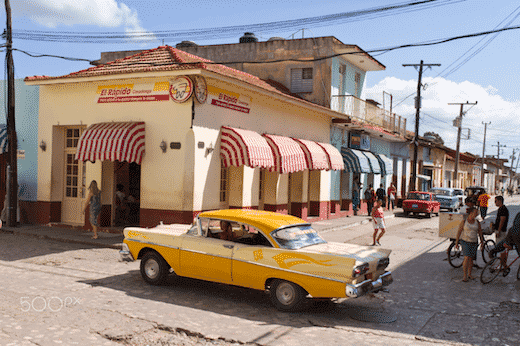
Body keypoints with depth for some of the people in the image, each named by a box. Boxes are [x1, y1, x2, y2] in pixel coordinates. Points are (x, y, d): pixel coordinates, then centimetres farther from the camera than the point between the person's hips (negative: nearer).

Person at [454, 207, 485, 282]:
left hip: (474, 242, 4)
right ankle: (465, 276, -10)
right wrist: (456, 242, -2)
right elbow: (459, 232, -2)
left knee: (471, 259, 8)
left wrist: (482, 241, 8)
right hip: (465, 241, -4)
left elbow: (480, 232, 12)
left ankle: (469, 275, 23)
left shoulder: (477, 222, 4)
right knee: (467, 257, -16)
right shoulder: (464, 222, -5)